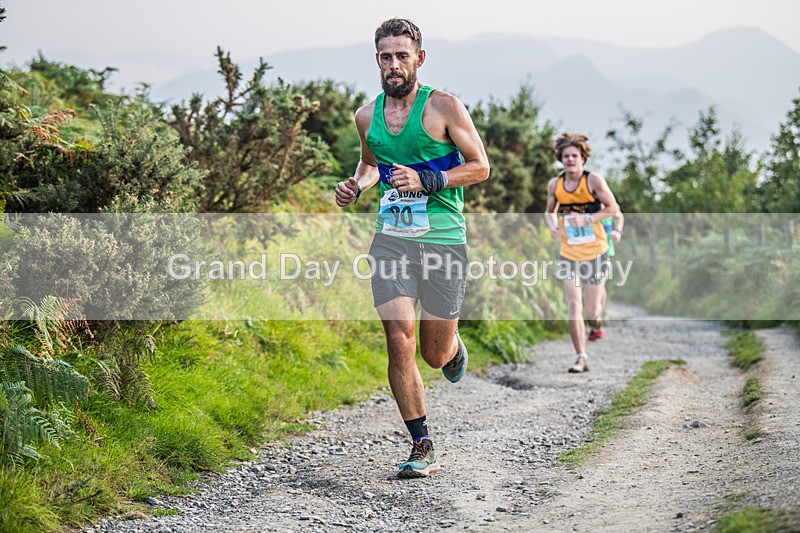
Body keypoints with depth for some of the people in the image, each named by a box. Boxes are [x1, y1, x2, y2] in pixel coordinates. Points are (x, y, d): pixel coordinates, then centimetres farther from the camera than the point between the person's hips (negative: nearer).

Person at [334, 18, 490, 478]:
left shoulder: (444, 107, -5)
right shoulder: (368, 116, 9)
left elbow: (480, 167, -2)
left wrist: (425, 181, -15)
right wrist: (356, 186, 5)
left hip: (442, 240, -3)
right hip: (391, 239, 3)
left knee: (436, 354, 5)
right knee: (400, 345, -8)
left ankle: (455, 348, 44)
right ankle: (424, 449, 3)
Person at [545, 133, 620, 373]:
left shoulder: (593, 180, -10)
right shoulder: (554, 184, 1)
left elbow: (613, 208, -10)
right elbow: (550, 211, 17)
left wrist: (586, 219, -22)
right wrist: (553, 226, -5)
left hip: (595, 253, -2)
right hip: (569, 254, 2)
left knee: (591, 310, 2)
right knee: (574, 306, -10)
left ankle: (596, 314, 41)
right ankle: (582, 358, -5)